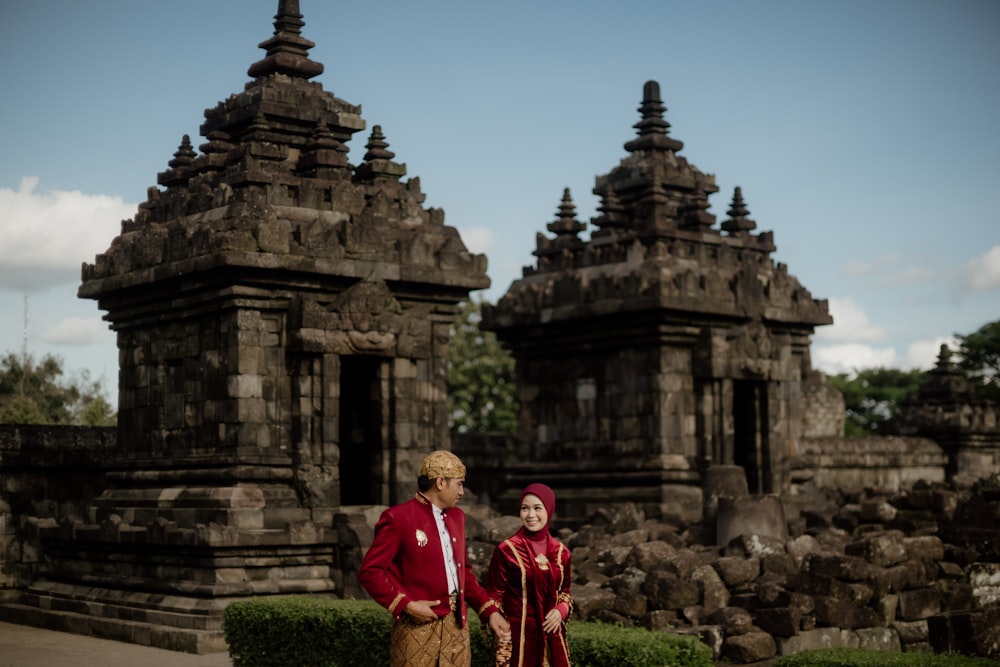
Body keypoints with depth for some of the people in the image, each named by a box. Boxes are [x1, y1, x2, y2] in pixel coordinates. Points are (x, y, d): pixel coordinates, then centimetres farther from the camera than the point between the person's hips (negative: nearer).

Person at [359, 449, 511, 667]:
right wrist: (406, 605, -19)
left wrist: (490, 610, 10)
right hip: (418, 627, -7)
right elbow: (369, 571, -12)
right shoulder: (398, 518, -10)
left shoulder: (456, 516, 14)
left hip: (457, 625, 7)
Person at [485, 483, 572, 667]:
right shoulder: (506, 550, -9)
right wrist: (501, 636, -11)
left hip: (551, 636, 5)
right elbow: (494, 596, -5)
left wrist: (561, 611, -4)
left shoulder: (561, 552, 6)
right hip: (518, 635, -5)